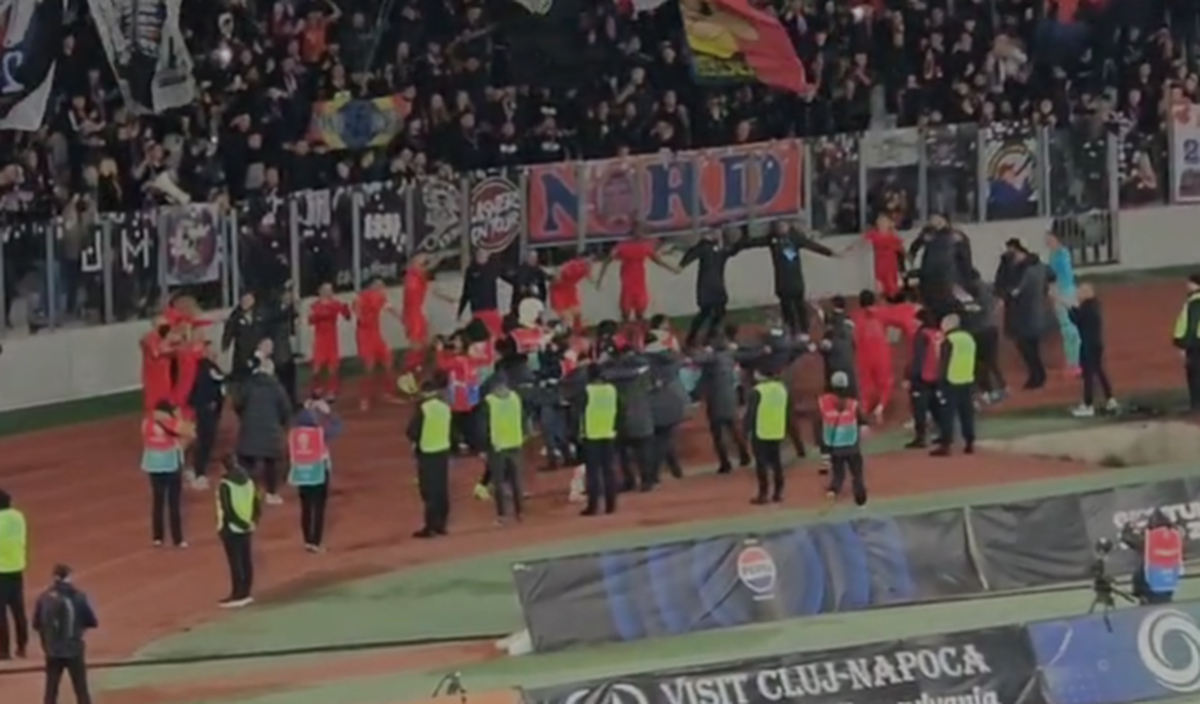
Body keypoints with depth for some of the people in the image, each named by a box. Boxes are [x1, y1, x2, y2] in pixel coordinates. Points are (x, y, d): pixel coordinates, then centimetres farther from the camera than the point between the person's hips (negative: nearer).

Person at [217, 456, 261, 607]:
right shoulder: (248, 481, 5)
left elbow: (228, 511, -22)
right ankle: (246, 593, 18)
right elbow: (257, 506, 7)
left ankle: (237, 596, 1)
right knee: (246, 561, 12)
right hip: (246, 529, 7)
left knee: (235, 562, -3)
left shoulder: (225, 485, -18)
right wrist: (253, 521, 12)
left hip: (231, 529, -7)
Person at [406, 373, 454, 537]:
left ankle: (430, 527, -5)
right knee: (442, 490, 11)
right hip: (443, 450, 6)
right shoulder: (445, 407, 3)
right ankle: (441, 524, 16)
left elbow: (412, 430, -13)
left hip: (427, 452, -6)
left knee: (429, 491, -4)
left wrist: (416, 440, 7)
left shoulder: (423, 408, -15)